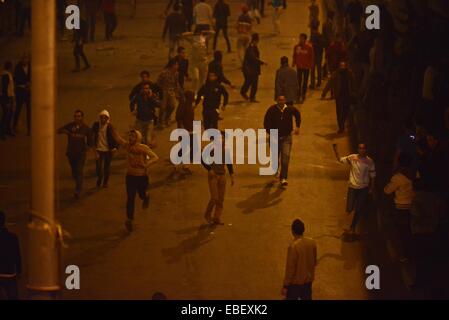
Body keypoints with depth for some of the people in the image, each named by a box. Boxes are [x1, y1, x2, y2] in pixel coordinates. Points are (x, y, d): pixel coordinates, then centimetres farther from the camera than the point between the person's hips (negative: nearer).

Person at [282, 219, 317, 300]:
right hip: (308, 280, 6)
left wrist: (285, 286, -14)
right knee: (307, 299, 20)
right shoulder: (312, 242, -6)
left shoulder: (293, 246, -27)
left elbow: (290, 268, -22)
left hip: (295, 282, -6)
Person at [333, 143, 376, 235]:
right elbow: (340, 160, -3)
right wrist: (335, 149, -17)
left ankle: (352, 227, 25)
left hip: (364, 188, 0)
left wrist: (372, 188, 1)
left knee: (359, 210, 5)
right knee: (349, 208, 0)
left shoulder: (370, 161, -11)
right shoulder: (352, 158, -11)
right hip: (352, 187, 0)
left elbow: (372, 176, -3)